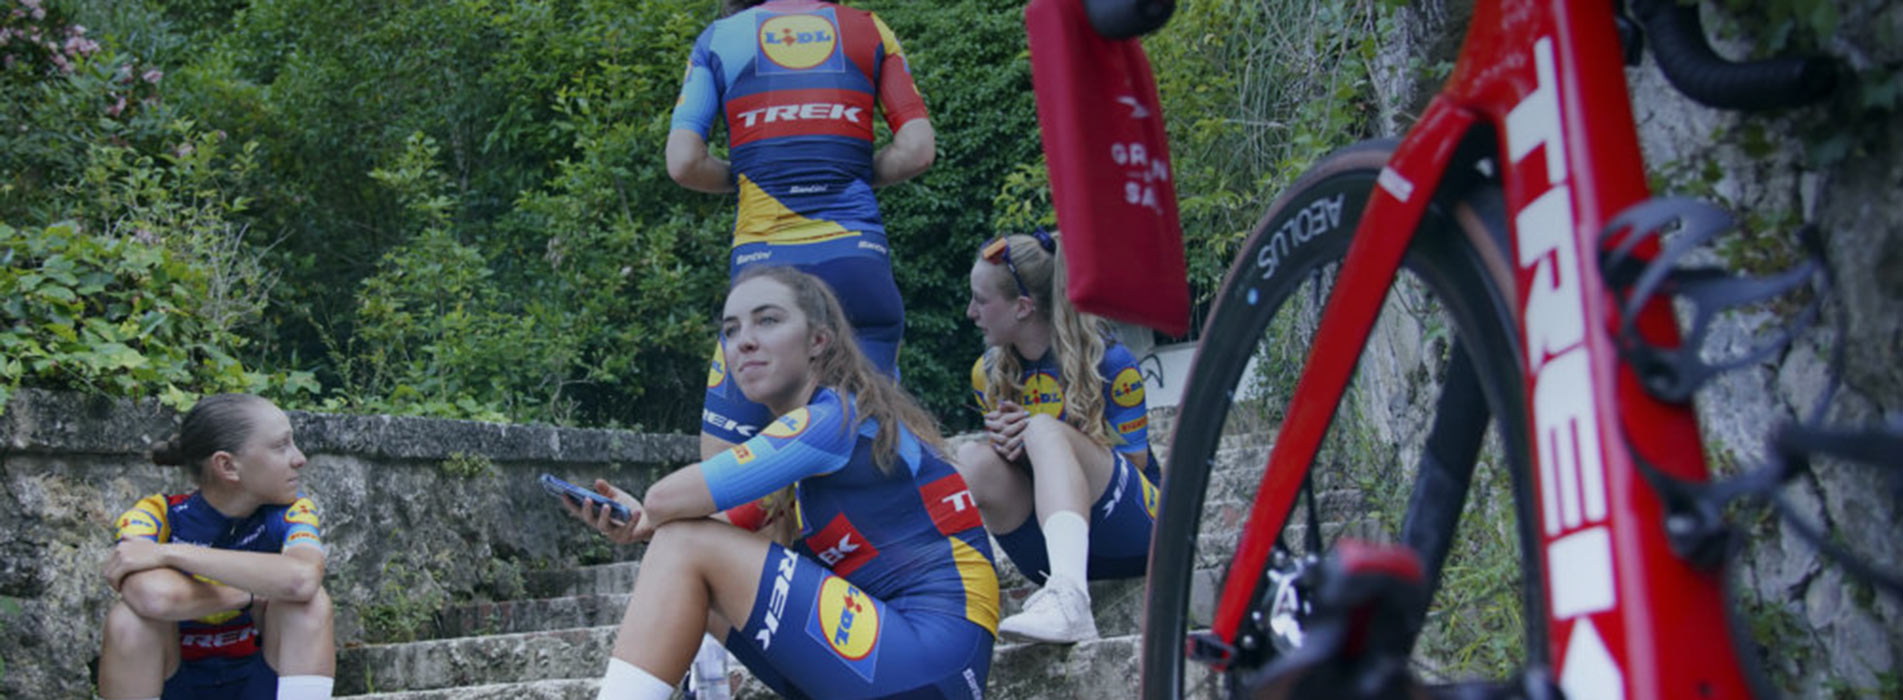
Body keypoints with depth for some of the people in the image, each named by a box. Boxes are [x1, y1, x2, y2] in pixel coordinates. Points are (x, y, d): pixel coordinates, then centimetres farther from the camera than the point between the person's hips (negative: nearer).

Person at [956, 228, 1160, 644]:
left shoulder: (1107, 361, -8)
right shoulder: (989, 373, 8)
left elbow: (1134, 462, -6)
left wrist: (1036, 438, -19)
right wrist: (1006, 443, -10)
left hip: (1130, 539, -4)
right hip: (1050, 554, 5)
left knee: (1046, 430, -32)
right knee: (973, 459, -21)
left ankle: (1069, 598, -55)